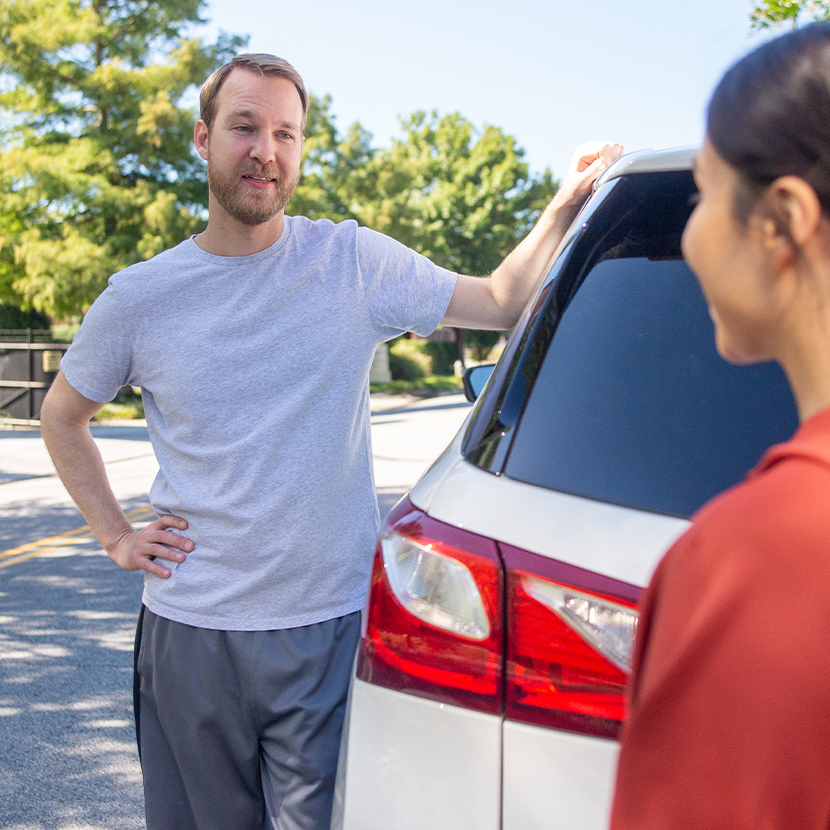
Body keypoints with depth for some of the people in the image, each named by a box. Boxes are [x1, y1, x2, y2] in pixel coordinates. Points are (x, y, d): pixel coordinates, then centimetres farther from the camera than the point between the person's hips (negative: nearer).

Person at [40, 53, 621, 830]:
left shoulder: (354, 263, -3)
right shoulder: (138, 297, 0)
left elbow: (500, 301, 2)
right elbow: (61, 415, 15)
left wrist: (567, 199, -9)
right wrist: (115, 536, 7)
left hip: (328, 628, -1)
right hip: (190, 631, 2)